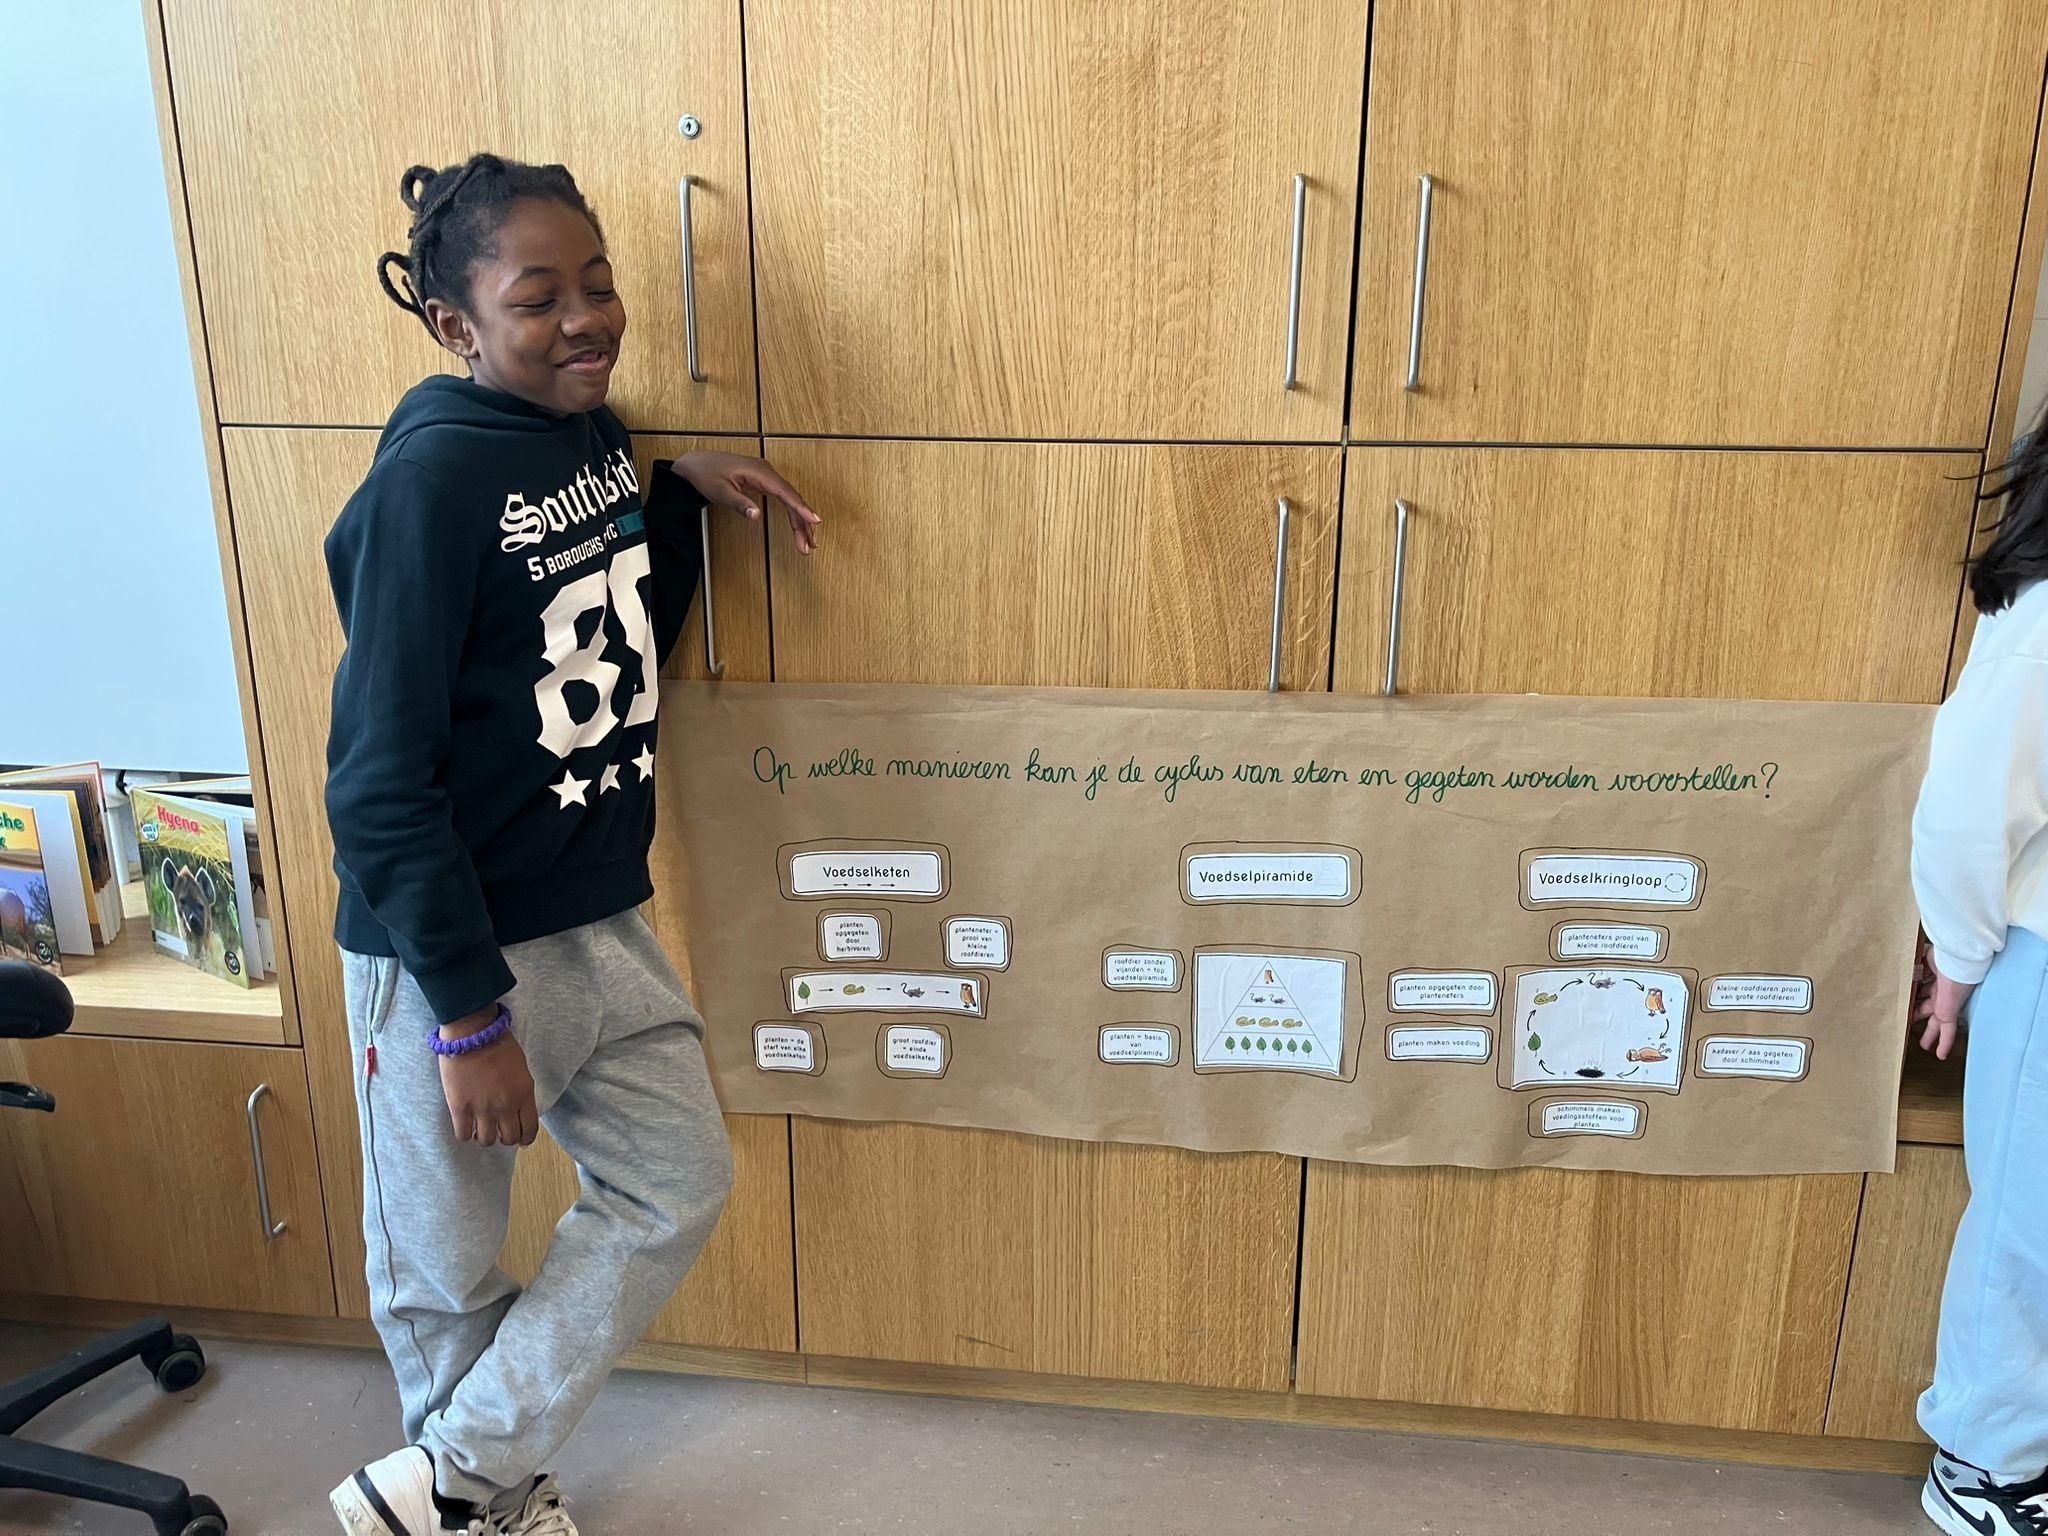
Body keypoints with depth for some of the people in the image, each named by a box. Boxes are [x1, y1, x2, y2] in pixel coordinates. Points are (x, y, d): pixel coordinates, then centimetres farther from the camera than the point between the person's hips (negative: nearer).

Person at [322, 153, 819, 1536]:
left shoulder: (595, 438, 4)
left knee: (678, 1187, 16)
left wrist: (681, 494, 2)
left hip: (603, 924, 8)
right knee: (448, 1266, 13)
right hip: (452, 952, -8)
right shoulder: (432, 479, -19)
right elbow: (381, 779, -20)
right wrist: (471, 1014, -19)